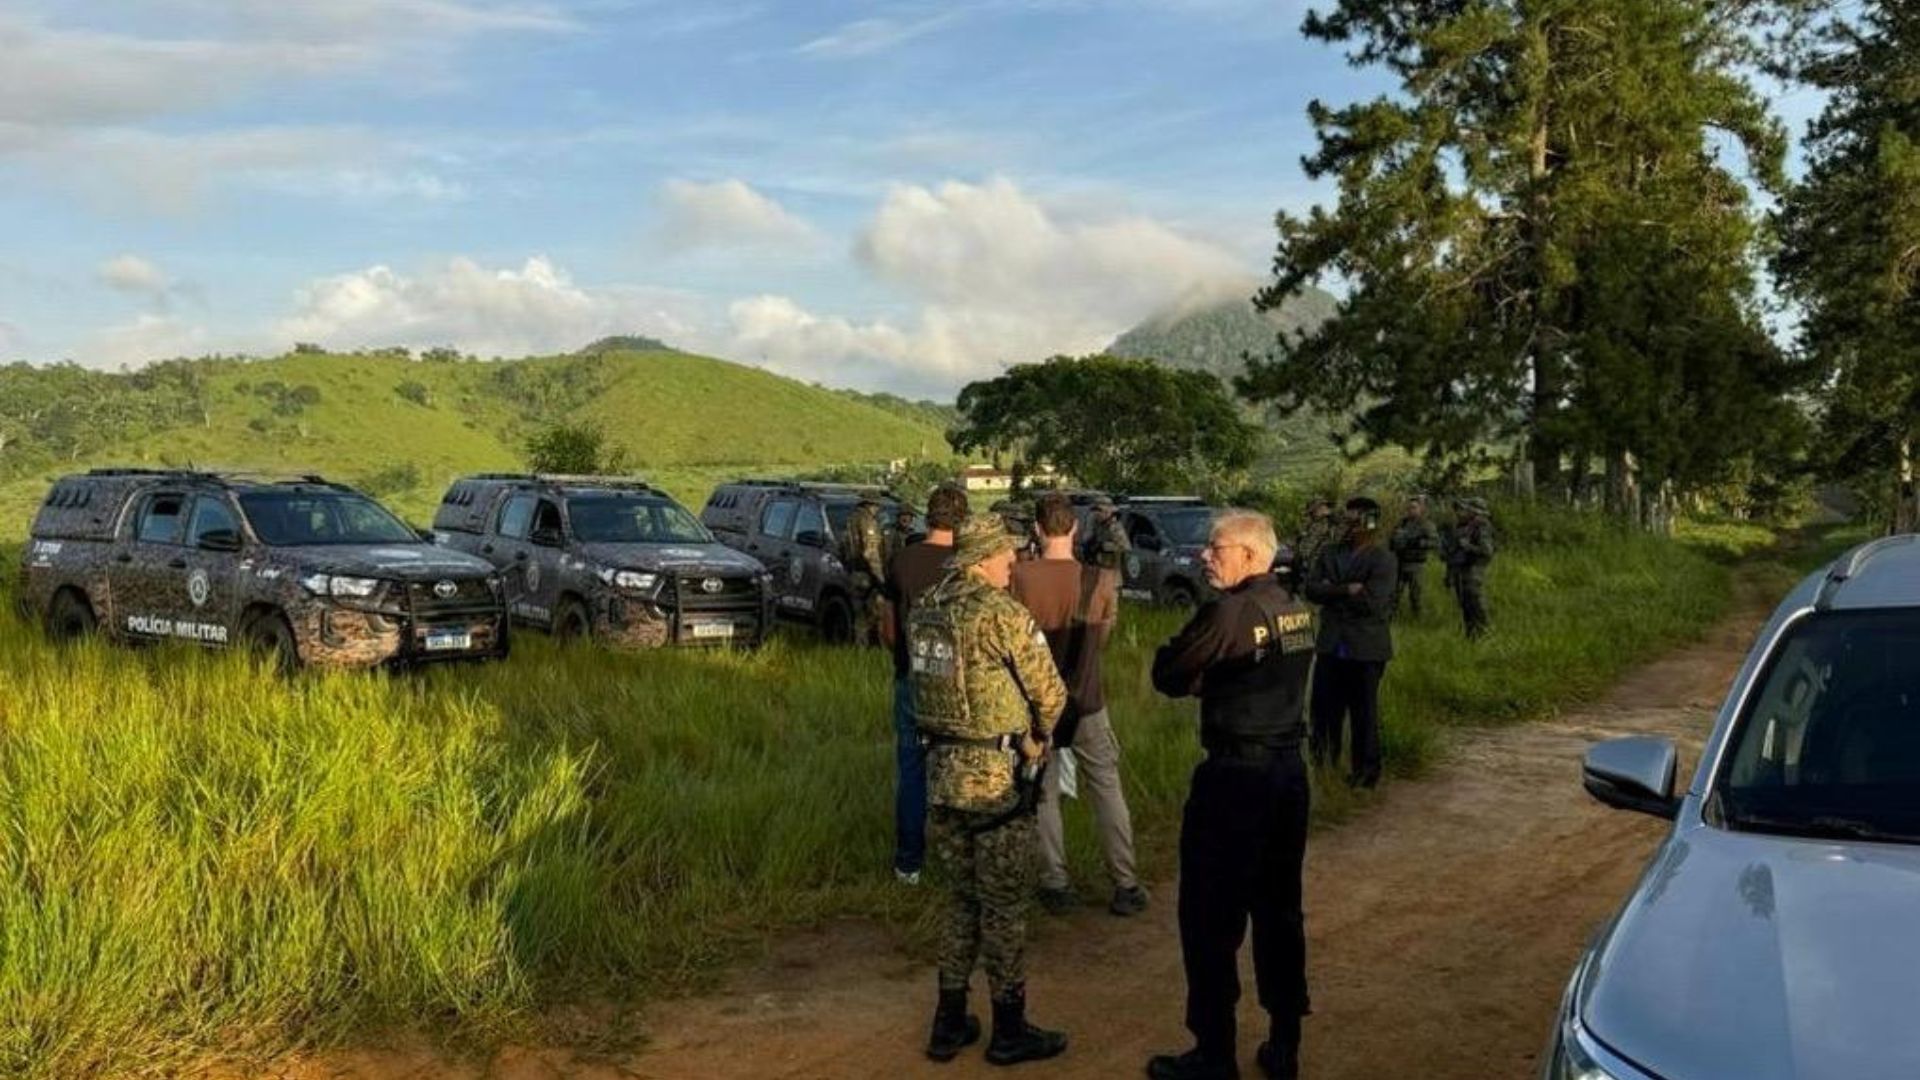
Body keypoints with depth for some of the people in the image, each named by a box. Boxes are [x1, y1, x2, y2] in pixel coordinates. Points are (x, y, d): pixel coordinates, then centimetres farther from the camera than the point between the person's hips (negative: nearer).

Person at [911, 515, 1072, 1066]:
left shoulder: (924, 610, 5)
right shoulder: (1001, 612, -16)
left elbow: (929, 684, 8)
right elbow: (1050, 692, -12)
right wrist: (1036, 737, 8)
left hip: (943, 771, 7)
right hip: (995, 775, -7)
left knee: (963, 897, 19)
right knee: (1003, 905, 6)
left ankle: (949, 1022, 24)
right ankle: (1010, 1031, 17)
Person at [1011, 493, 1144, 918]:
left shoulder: (1019, 577, -15)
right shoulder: (1100, 581, -13)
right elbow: (1103, 638, 0)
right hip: (1086, 701, 0)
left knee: (1044, 794, 12)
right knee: (1107, 791, 12)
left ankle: (1055, 885, 17)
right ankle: (1125, 885, 14)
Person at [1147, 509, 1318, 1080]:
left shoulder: (1228, 611, -18)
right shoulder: (1295, 609, 7)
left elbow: (1167, 674, -11)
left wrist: (1198, 678, 7)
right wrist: (1211, 680, 6)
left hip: (1234, 777, -8)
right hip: (1289, 771, 8)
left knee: (1210, 920, 3)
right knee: (1280, 912, 16)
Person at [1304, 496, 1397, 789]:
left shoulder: (1383, 561, -8)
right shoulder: (1330, 555, 10)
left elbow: (1372, 602, -19)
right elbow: (1311, 589, -2)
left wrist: (1332, 591, -9)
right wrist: (1347, 591, -15)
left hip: (1366, 649, -5)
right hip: (1331, 645, 5)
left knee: (1364, 715, 6)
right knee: (1324, 710, 8)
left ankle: (1365, 773, 18)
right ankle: (1323, 768, 21)